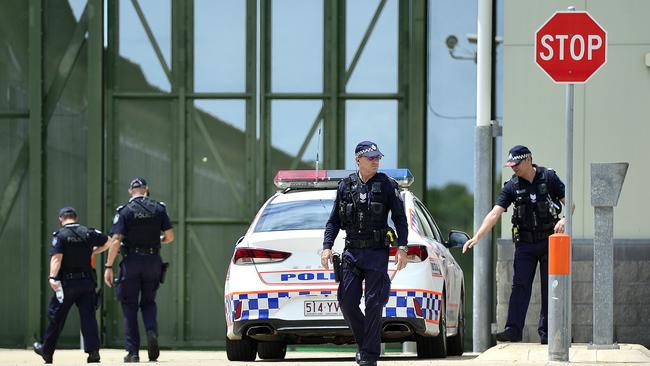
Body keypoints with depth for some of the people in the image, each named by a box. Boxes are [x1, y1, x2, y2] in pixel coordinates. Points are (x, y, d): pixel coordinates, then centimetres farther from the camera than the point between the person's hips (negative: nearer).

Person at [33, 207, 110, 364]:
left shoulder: (60, 235, -8)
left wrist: (53, 277, -28)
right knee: (88, 316, 0)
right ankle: (93, 350, -12)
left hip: (66, 283, -3)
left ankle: (47, 350, 22)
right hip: (87, 282, 3)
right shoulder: (88, 233, 4)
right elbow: (107, 242, 15)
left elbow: (56, 257, -20)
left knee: (56, 317, 9)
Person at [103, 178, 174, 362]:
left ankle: (133, 352, 1)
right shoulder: (158, 209, 3)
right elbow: (169, 236, 1)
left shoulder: (125, 211, -4)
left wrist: (109, 266, -10)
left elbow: (116, 241, -12)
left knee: (130, 306, 4)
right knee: (148, 302, 17)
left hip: (131, 261, -2)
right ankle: (152, 331, -13)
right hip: (153, 262, 2)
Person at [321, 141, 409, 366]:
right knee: (346, 301, -1)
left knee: (374, 303, -5)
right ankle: (363, 342, 19)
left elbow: (400, 219, 1)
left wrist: (402, 248, -9)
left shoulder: (387, 185, 1)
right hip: (351, 252, 3)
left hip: (377, 253, -3)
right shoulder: (345, 186, 8)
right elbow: (334, 221, 12)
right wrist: (327, 246, 1)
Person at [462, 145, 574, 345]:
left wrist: (564, 219, -21)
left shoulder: (548, 178, -3)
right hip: (525, 243, 1)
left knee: (549, 288, 1)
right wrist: (477, 237, -18)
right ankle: (513, 329, -11)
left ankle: (546, 332, 5)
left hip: (549, 240, -1)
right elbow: (495, 213, -7)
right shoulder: (512, 186, -1)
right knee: (520, 286, -7)